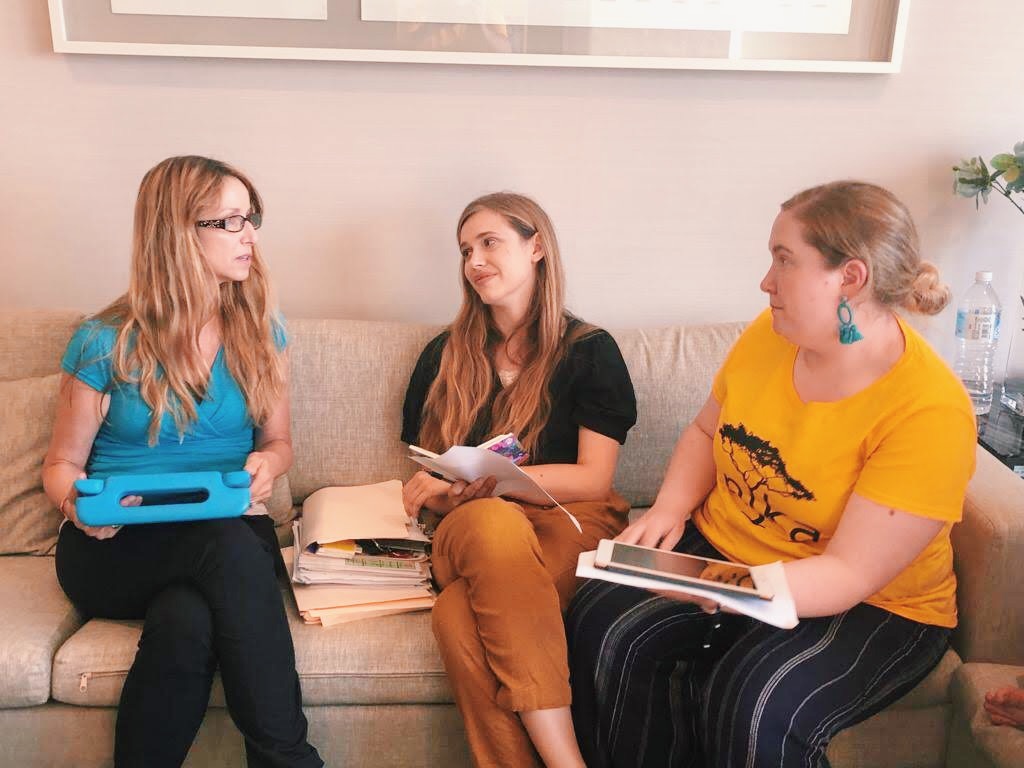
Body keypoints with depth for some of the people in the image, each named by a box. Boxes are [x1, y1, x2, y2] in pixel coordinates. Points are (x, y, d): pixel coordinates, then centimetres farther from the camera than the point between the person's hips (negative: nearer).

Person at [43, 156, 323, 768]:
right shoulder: (105, 343, -1)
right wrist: (77, 504, -17)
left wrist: (266, 463, -10)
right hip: (115, 550, -1)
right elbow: (63, 463, 7)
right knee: (229, 546, -36)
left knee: (187, 620, -36)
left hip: (234, 536, 2)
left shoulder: (261, 330, 7)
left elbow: (279, 441, 15)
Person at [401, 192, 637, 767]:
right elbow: (430, 481, 22)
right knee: (495, 523, -37)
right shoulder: (445, 357, 18)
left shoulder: (590, 351, 8)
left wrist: (480, 477, -10)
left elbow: (593, 480, 1)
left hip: (570, 525, -2)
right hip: (468, 531, 2)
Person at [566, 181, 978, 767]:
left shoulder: (930, 411, -23)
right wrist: (669, 509, -9)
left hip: (871, 606, -5)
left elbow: (848, 574, -24)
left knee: (756, 706, -32)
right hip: (719, 546, 5)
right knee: (603, 628, -18)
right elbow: (706, 433, 10)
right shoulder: (770, 334, -5)